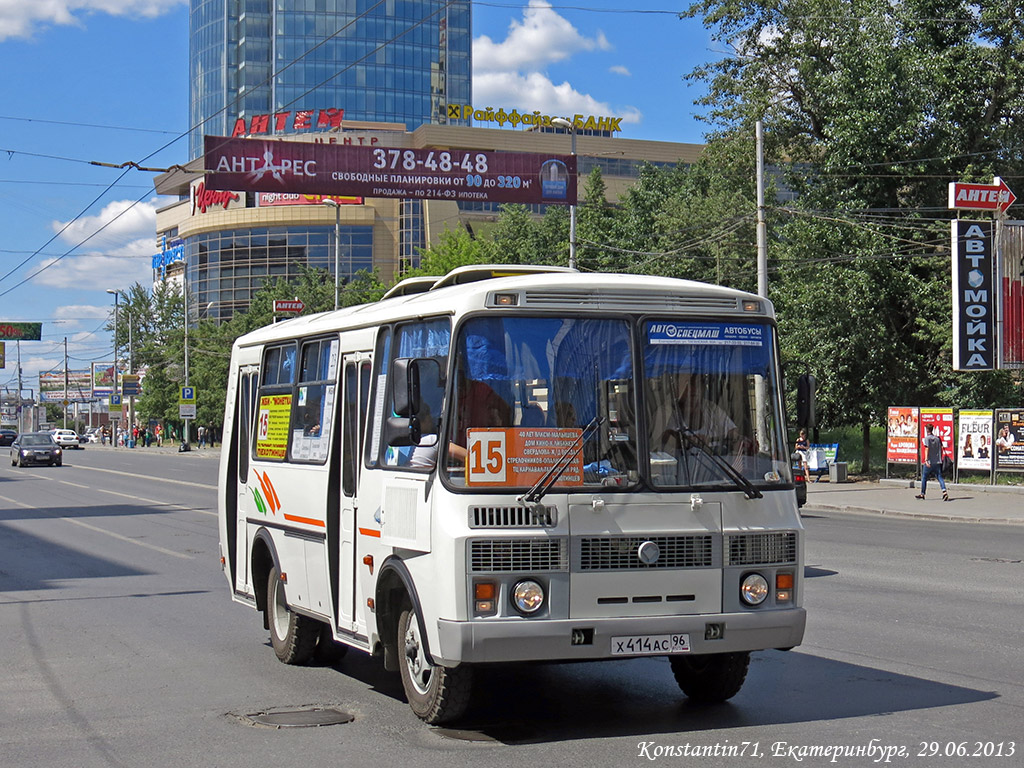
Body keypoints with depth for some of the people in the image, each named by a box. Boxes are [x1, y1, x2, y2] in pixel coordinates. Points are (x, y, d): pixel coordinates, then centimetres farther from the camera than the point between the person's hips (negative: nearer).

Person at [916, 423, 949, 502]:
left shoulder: (927, 438, -6)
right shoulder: (937, 438, 9)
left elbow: (927, 449, -15)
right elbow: (941, 449, 12)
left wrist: (926, 460, -20)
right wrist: (940, 459, 21)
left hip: (929, 462, -4)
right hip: (937, 462, 4)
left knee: (924, 478, 12)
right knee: (939, 477, -2)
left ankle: (922, 494, 21)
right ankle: (944, 492, -23)